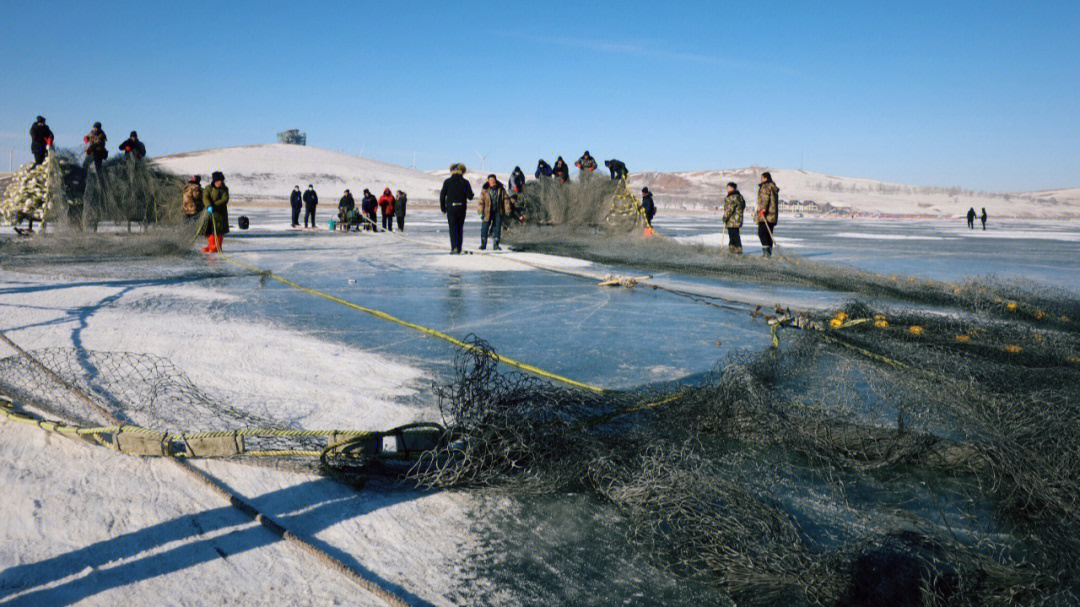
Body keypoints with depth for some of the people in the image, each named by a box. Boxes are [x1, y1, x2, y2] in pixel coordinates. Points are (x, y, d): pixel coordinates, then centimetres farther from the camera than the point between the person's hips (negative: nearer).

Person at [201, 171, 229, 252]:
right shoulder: (208, 188, 0)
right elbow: (205, 198, -13)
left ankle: (217, 247, 6)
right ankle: (211, 245, 17)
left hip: (220, 213, -2)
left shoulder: (224, 189, -3)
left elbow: (225, 200, -14)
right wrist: (209, 206, -31)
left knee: (218, 230, -3)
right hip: (210, 212, 2)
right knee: (209, 230, 6)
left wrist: (214, 205, -23)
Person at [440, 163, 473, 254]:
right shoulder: (465, 182, -1)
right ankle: (459, 249, 16)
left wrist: (443, 207, 8)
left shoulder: (447, 181, -2)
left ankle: (454, 247, -17)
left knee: (452, 228, 1)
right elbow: (470, 196, -4)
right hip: (461, 208, 1)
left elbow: (442, 195, -2)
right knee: (460, 228, 13)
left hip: (451, 208, -1)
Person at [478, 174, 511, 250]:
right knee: (484, 228, -1)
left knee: (497, 228, 3)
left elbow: (506, 199, 4)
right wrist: (481, 212, -8)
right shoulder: (485, 190, -3)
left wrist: (507, 210, -1)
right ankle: (483, 244, 10)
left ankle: (496, 245, 11)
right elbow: (481, 201, -2)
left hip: (498, 212, 1)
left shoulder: (501, 189, 0)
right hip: (487, 212, -1)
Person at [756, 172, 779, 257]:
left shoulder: (765, 187, -6)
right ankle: (769, 252, 10)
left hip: (765, 214, -9)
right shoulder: (774, 188, 21)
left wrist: (763, 209, -29)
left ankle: (766, 250, -24)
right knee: (769, 234, 11)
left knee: (762, 232, -11)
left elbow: (765, 199, -20)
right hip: (772, 215, 9)